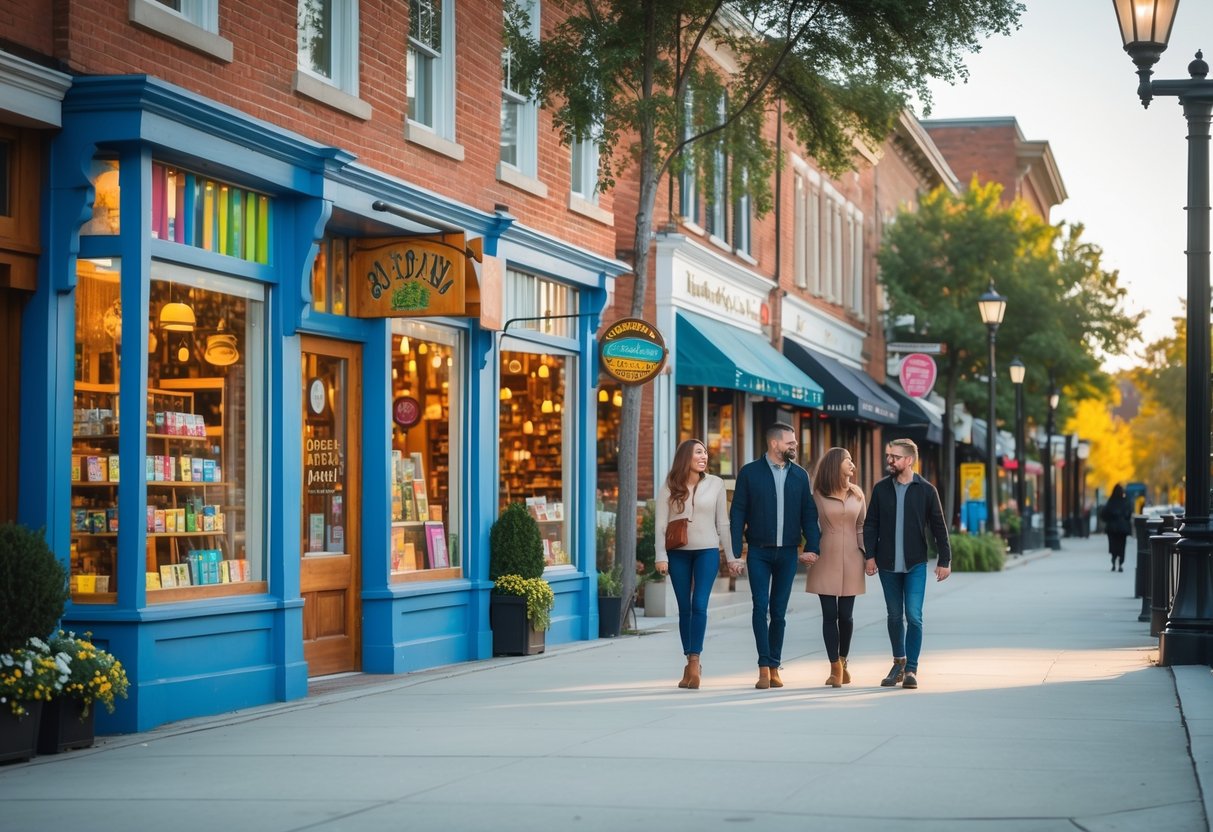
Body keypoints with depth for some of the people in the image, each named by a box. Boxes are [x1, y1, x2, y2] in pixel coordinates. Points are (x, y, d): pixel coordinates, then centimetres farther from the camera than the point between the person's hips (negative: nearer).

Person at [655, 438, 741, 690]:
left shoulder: (715, 484, 3)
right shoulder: (669, 487, 1)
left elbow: (722, 523, 6)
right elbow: (660, 524, 0)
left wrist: (731, 557, 6)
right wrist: (661, 556, -9)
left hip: (707, 551, -1)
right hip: (678, 553, 1)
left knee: (699, 605, -13)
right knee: (684, 608, 5)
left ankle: (694, 662, -14)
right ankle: (691, 664, 13)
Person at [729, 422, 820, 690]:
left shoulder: (800, 475, 9)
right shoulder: (750, 473, 0)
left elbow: (808, 513, 9)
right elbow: (738, 513, -1)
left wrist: (812, 547, -3)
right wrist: (735, 552, -7)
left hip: (787, 553, 2)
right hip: (759, 552, -2)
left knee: (779, 611, 6)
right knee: (760, 607, -8)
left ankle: (774, 668, 13)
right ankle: (764, 668, -7)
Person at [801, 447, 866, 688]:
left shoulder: (857, 494, 8)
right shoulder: (818, 496, -1)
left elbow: (861, 526, 12)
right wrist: (806, 551, -9)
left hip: (851, 560, 2)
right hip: (826, 559, -2)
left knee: (846, 615, 3)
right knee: (830, 615, -4)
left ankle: (843, 661, 21)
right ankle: (835, 667, 1)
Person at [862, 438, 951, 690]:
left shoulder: (926, 490, -2)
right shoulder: (881, 489, 4)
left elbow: (939, 527, 2)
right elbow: (871, 525, 6)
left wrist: (944, 560, 0)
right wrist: (869, 555, -3)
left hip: (915, 565, -3)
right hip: (888, 565, 3)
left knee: (913, 616, -9)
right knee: (895, 616, 11)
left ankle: (911, 669, -3)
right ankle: (898, 663, 24)